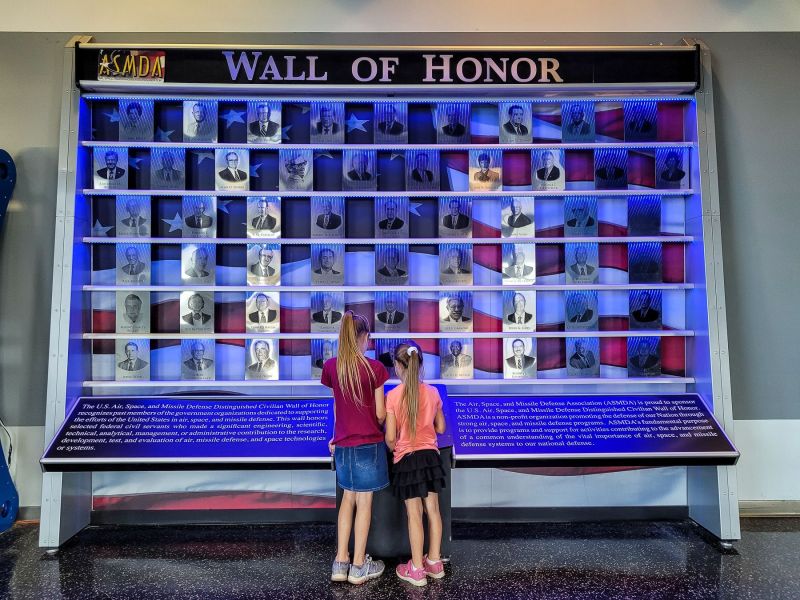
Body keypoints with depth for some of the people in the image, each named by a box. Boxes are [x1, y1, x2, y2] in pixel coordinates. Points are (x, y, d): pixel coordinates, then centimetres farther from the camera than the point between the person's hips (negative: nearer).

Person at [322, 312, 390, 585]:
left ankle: (340, 562, 23)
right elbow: (380, 413, -9)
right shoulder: (374, 368, -15)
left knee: (348, 498, 19)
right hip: (369, 443, -4)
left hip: (343, 443, 4)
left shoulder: (330, 366, -3)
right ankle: (358, 566, 20)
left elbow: (336, 406, 7)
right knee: (364, 502, 8)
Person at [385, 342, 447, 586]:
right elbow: (441, 428, 6)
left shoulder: (392, 396, -14)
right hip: (431, 456, 4)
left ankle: (417, 570, 18)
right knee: (433, 510, 14)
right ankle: (434, 562, 28)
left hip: (407, 459, -3)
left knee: (414, 514, 6)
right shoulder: (433, 392, -4)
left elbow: (390, 438, -12)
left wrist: (394, 449, 9)